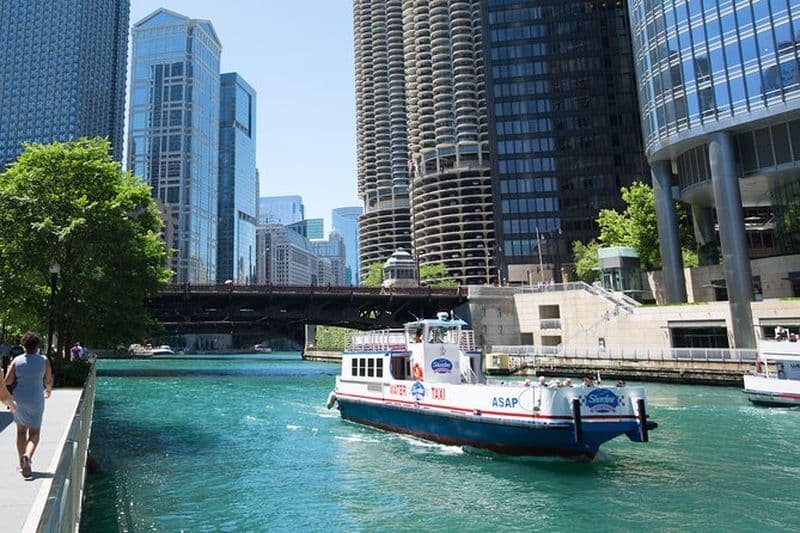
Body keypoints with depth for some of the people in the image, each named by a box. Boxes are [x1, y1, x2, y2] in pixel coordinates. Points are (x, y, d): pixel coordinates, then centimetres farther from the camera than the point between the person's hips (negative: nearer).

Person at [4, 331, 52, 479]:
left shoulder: (16, 361, -5)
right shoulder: (44, 360, -7)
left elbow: (7, 381, -7)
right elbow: (48, 381, 0)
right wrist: (48, 390, 22)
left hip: (19, 400, 2)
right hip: (36, 401, -2)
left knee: (21, 431, 18)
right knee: (34, 433, 7)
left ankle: (22, 463, 25)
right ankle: (27, 456, -21)